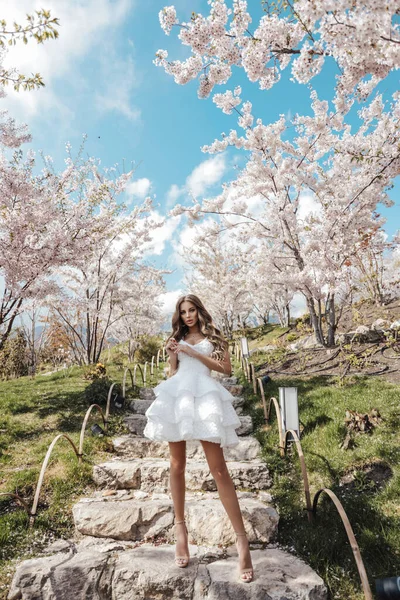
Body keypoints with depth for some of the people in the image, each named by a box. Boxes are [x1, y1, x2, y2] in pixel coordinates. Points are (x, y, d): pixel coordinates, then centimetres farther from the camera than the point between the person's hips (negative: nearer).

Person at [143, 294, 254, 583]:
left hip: (205, 396, -4)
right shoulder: (178, 338, 20)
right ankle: (181, 526, 23)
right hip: (177, 396, 4)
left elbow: (227, 368, 0)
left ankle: (242, 539, -6)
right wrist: (173, 354, 1)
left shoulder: (213, 337, 11)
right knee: (177, 465, 7)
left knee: (218, 467, -9)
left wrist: (195, 353, -5)